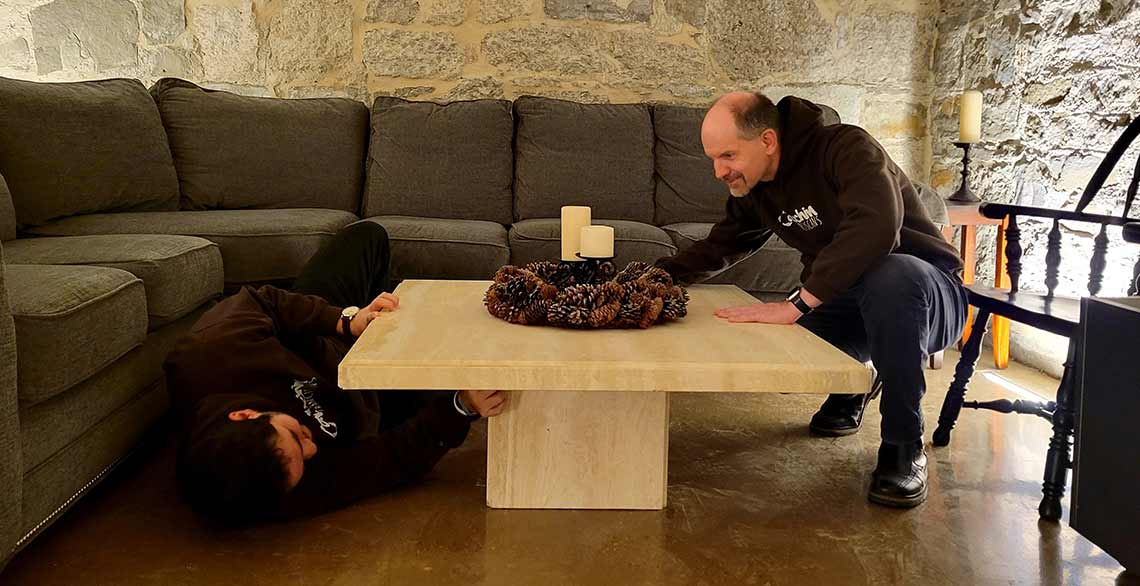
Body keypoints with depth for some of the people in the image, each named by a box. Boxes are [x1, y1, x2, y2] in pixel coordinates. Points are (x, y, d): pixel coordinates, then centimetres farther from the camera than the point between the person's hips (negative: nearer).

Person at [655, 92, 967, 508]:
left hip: (924, 289, -7)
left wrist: (798, 303, -42)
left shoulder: (846, 148, -23)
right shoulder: (755, 190, 2)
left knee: (891, 276, -41)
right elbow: (719, 247, 14)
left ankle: (903, 447, -23)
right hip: (844, 298, 7)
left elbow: (876, 225, -40)